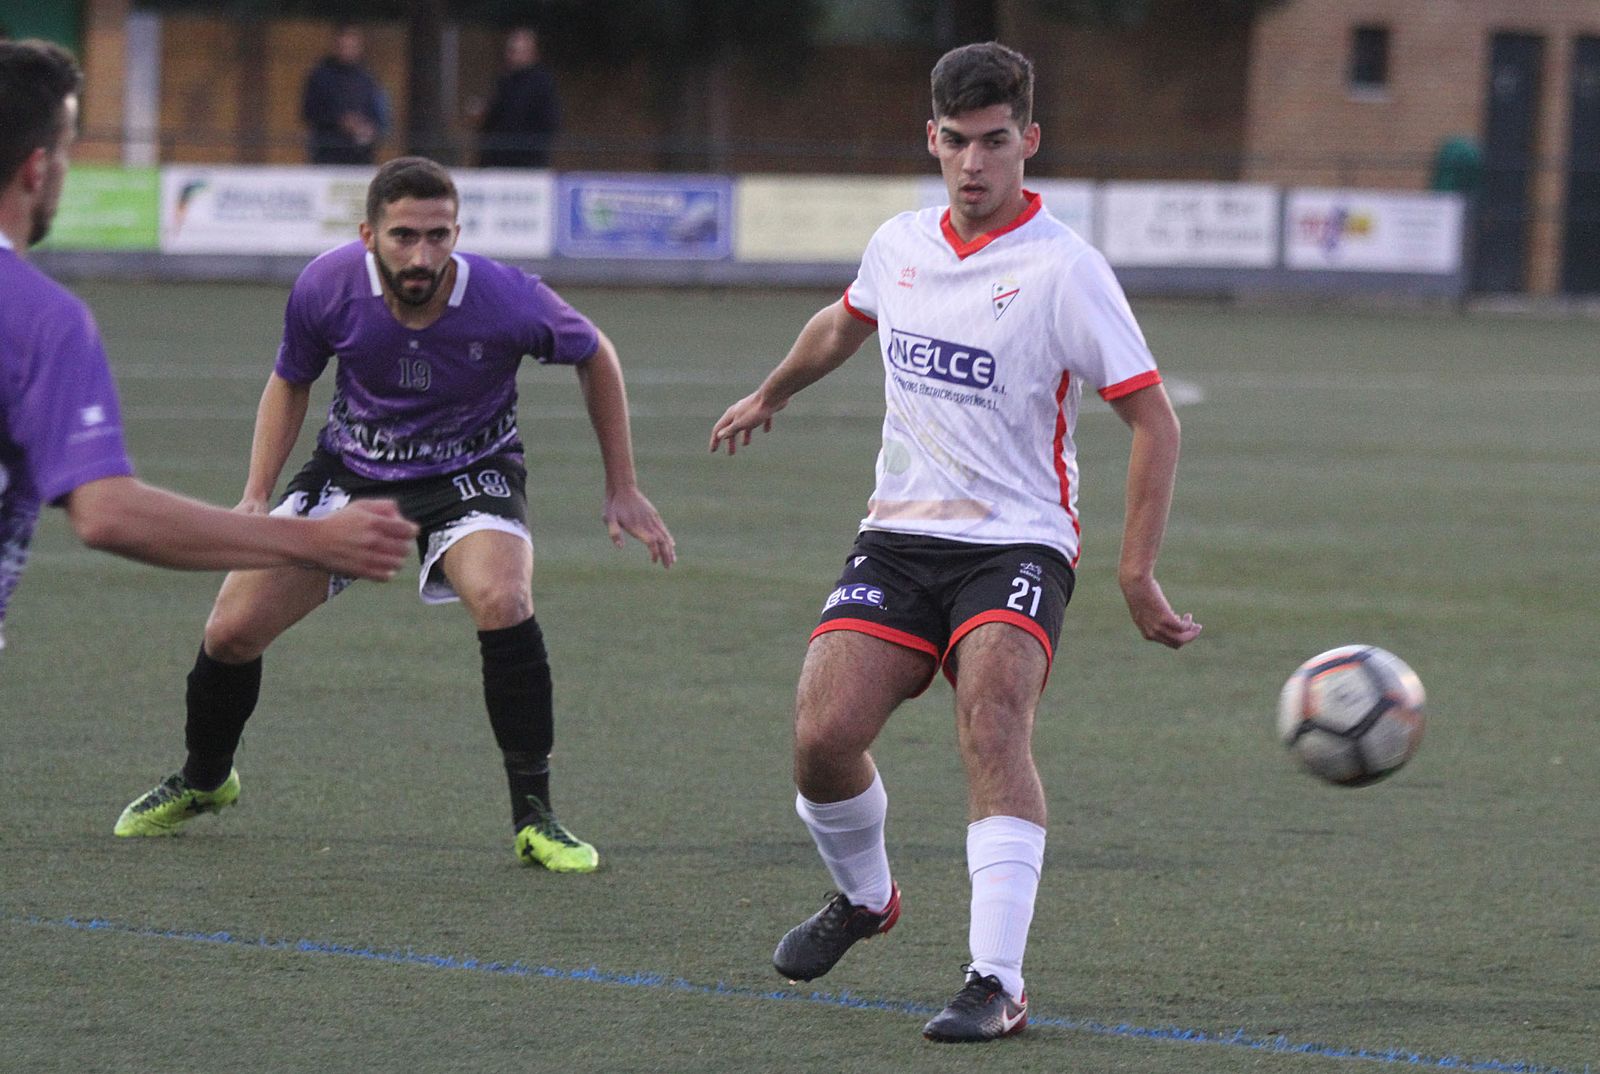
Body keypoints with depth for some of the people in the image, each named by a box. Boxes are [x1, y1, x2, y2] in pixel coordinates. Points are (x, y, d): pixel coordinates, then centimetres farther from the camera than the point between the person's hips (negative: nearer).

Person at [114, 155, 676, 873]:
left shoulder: (509, 301, -28)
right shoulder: (326, 288, -22)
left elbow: (595, 356, -5)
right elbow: (290, 382, 1)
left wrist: (621, 489, -2)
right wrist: (256, 496, -7)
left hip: (468, 474, -2)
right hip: (351, 467, 2)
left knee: (503, 601, -33)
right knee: (231, 631, -4)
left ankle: (534, 819, -19)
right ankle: (202, 781, 29)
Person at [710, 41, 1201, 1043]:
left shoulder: (1064, 270, -10)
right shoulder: (898, 246, 7)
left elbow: (1155, 421, -8)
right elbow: (843, 323, 32)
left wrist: (1138, 575, -12)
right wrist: (770, 396, 48)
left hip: (1016, 541, -5)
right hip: (897, 538, 5)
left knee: (993, 717, -30)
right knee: (824, 735, -14)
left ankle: (999, 981, -32)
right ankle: (865, 895, 20)